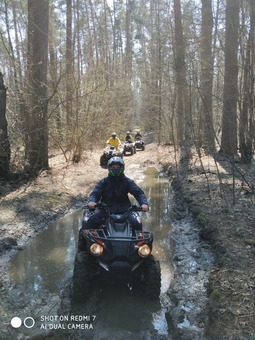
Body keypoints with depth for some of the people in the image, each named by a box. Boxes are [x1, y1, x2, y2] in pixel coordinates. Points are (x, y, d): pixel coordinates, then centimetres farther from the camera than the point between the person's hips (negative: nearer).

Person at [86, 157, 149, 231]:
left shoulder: (127, 182, 8)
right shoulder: (103, 182, 10)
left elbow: (138, 192, -3)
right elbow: (95, 193, 1)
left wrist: (144, 203, -24)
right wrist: (92, 201, -25)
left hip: (124, 211, 0)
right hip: (106, 211, 1)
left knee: (137, 224, -20)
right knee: (92, 220, -22)